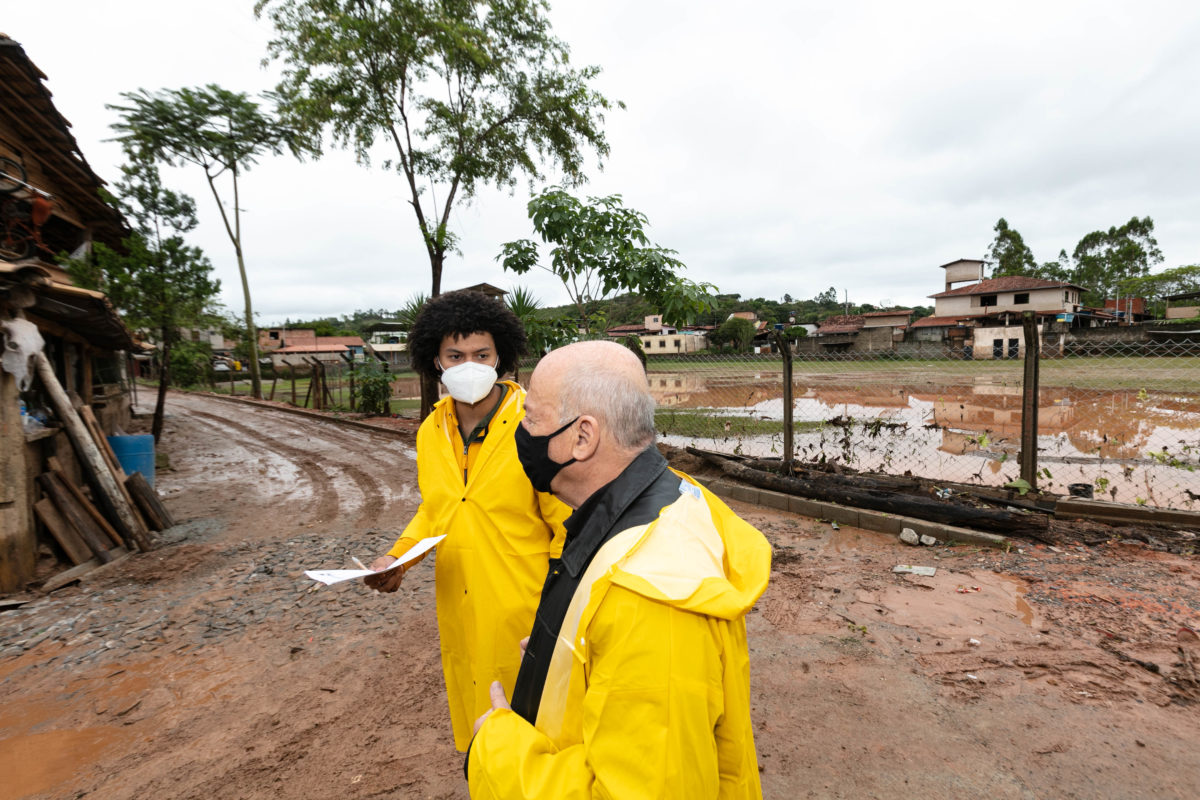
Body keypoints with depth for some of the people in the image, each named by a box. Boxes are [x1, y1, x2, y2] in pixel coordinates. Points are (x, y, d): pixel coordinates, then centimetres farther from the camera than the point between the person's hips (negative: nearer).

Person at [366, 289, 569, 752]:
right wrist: (398, 557, 2)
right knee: (475, 713, 23)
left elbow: (568, 527, -14)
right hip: (458, 612, 6)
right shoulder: (431, 431, 2)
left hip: (523, 610, -5)